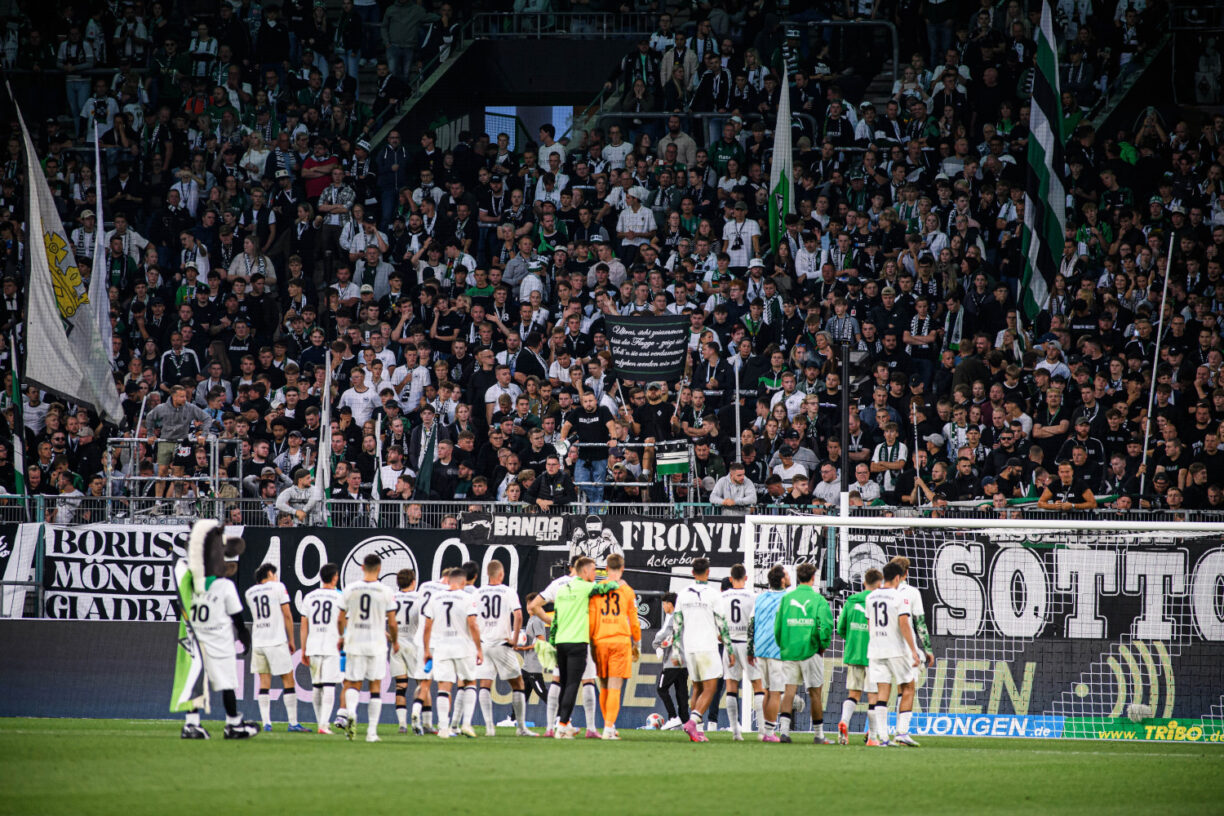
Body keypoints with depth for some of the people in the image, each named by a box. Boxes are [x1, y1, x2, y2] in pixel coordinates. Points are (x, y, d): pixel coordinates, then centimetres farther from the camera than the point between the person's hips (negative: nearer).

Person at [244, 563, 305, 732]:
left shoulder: (250, 593, 12)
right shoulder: (278, 587, -1)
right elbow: (287, 615, -3)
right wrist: (291, 640, 4)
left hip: (258, 642, 4)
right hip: (277, 641, -4)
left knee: (264, 682, 5)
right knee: (288, 681, 1)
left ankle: (266, 723, -2)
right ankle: (293, 723, -2)